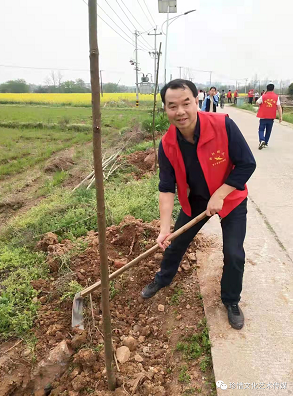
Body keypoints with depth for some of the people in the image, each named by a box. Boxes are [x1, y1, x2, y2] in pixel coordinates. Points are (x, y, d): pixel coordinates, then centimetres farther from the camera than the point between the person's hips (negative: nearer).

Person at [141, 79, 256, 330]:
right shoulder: (167, 145, -21)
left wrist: (219, 195, -26)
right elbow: (167, 188, -17)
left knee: (234, 254, -3)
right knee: (175, 242, 13)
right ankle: (163, 279, 44)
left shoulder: (223, 126, -30)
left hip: (231, 199, -2)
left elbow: (247, 164, -22)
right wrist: (164, 228, -25)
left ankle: (231, 301, 26)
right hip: (195, 200, 3)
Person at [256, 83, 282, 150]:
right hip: (271, 117, 2)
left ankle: (262, 140, -20)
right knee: (268, 131, 15)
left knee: (261, 129, 6)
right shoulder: (276, 97, -2)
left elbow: (257, 103, 5)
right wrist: (280, 117, -1)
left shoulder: (263, 96, -6)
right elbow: (279, 107, -4)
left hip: (263, 116, -2)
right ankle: (265, 143, 21)